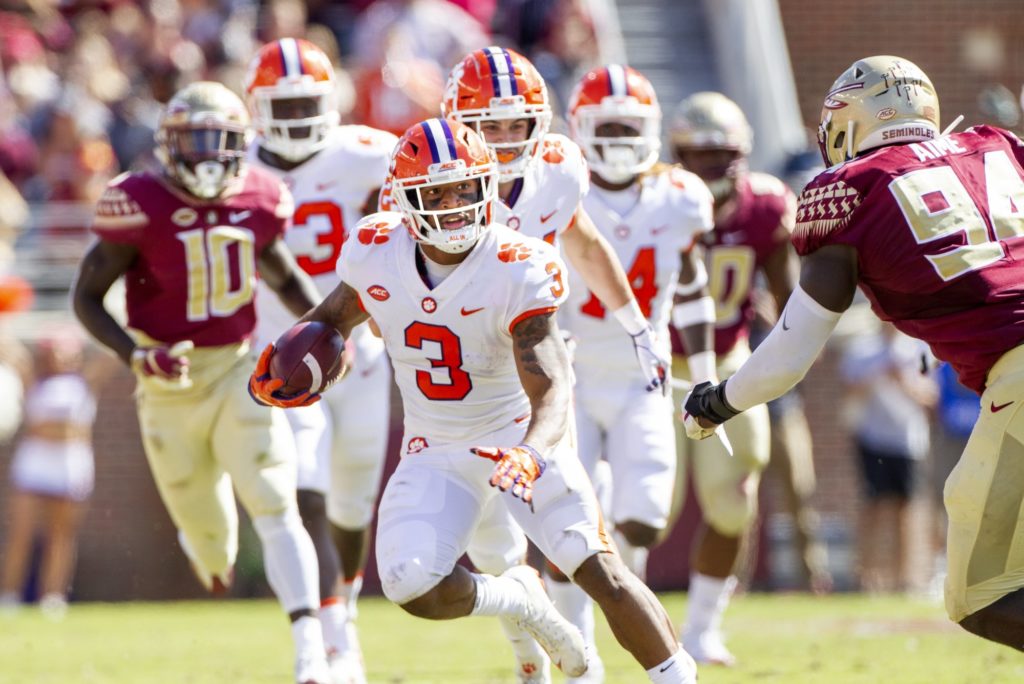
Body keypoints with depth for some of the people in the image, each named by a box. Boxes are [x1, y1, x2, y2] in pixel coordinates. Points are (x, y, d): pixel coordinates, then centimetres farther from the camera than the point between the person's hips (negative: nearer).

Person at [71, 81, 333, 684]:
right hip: (172, 381, -1)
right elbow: (87, 297, -7)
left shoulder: (260, 200, -3)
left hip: (241, 370, 1)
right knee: (212, 538, 10)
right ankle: (208, 543, 50)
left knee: (278, 510, -15)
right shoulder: (140, 205, -15)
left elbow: (285, 276, 18)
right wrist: (138, 355, -21)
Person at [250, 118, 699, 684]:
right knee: (413, 589, -16)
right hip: (435, 451, 4)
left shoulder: (518, 271, -23)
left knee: (600, 572, -19)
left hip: (516, 434, -4)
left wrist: (531, 453, -50)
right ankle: (519, 600, 13)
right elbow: (334, 317, 12)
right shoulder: (377, 252, -10)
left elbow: (551, 391, -30)